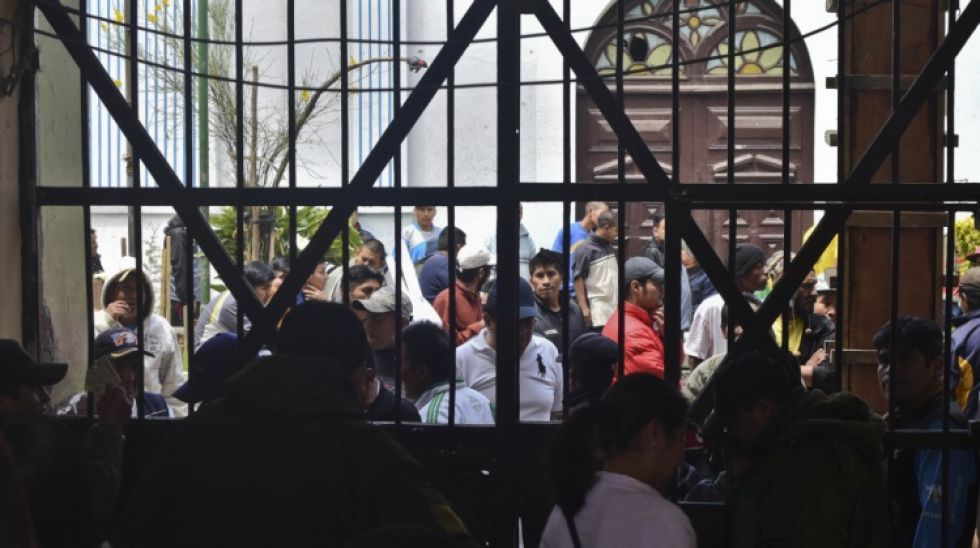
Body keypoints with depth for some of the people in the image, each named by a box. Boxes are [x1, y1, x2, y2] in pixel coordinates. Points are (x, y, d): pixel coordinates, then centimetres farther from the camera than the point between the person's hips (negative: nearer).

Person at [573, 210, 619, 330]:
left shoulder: (610, 248, 13)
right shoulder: (586, 250, -9)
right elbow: (578, 278, -11)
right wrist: (584, 307, -15)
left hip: (614, 306, 7)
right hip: (597, 309, -7)